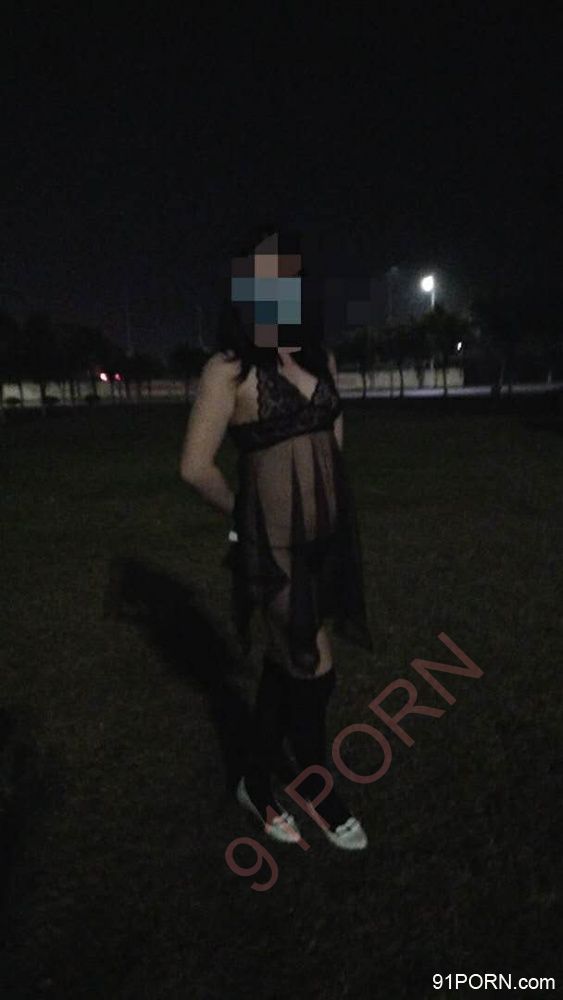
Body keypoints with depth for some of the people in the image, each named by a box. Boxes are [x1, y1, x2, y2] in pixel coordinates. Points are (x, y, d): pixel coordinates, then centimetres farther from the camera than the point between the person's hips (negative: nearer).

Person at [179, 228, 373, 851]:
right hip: (274, 539, -6)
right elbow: (196, 468, -12)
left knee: (285, 663, 17)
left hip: (327, 529, 6)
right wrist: (247, 515, 0)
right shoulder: (229, 369, -11)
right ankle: (319, 795, 33)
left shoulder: (321, 360, 7)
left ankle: (257, 784, 40)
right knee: (314, 672, 4)